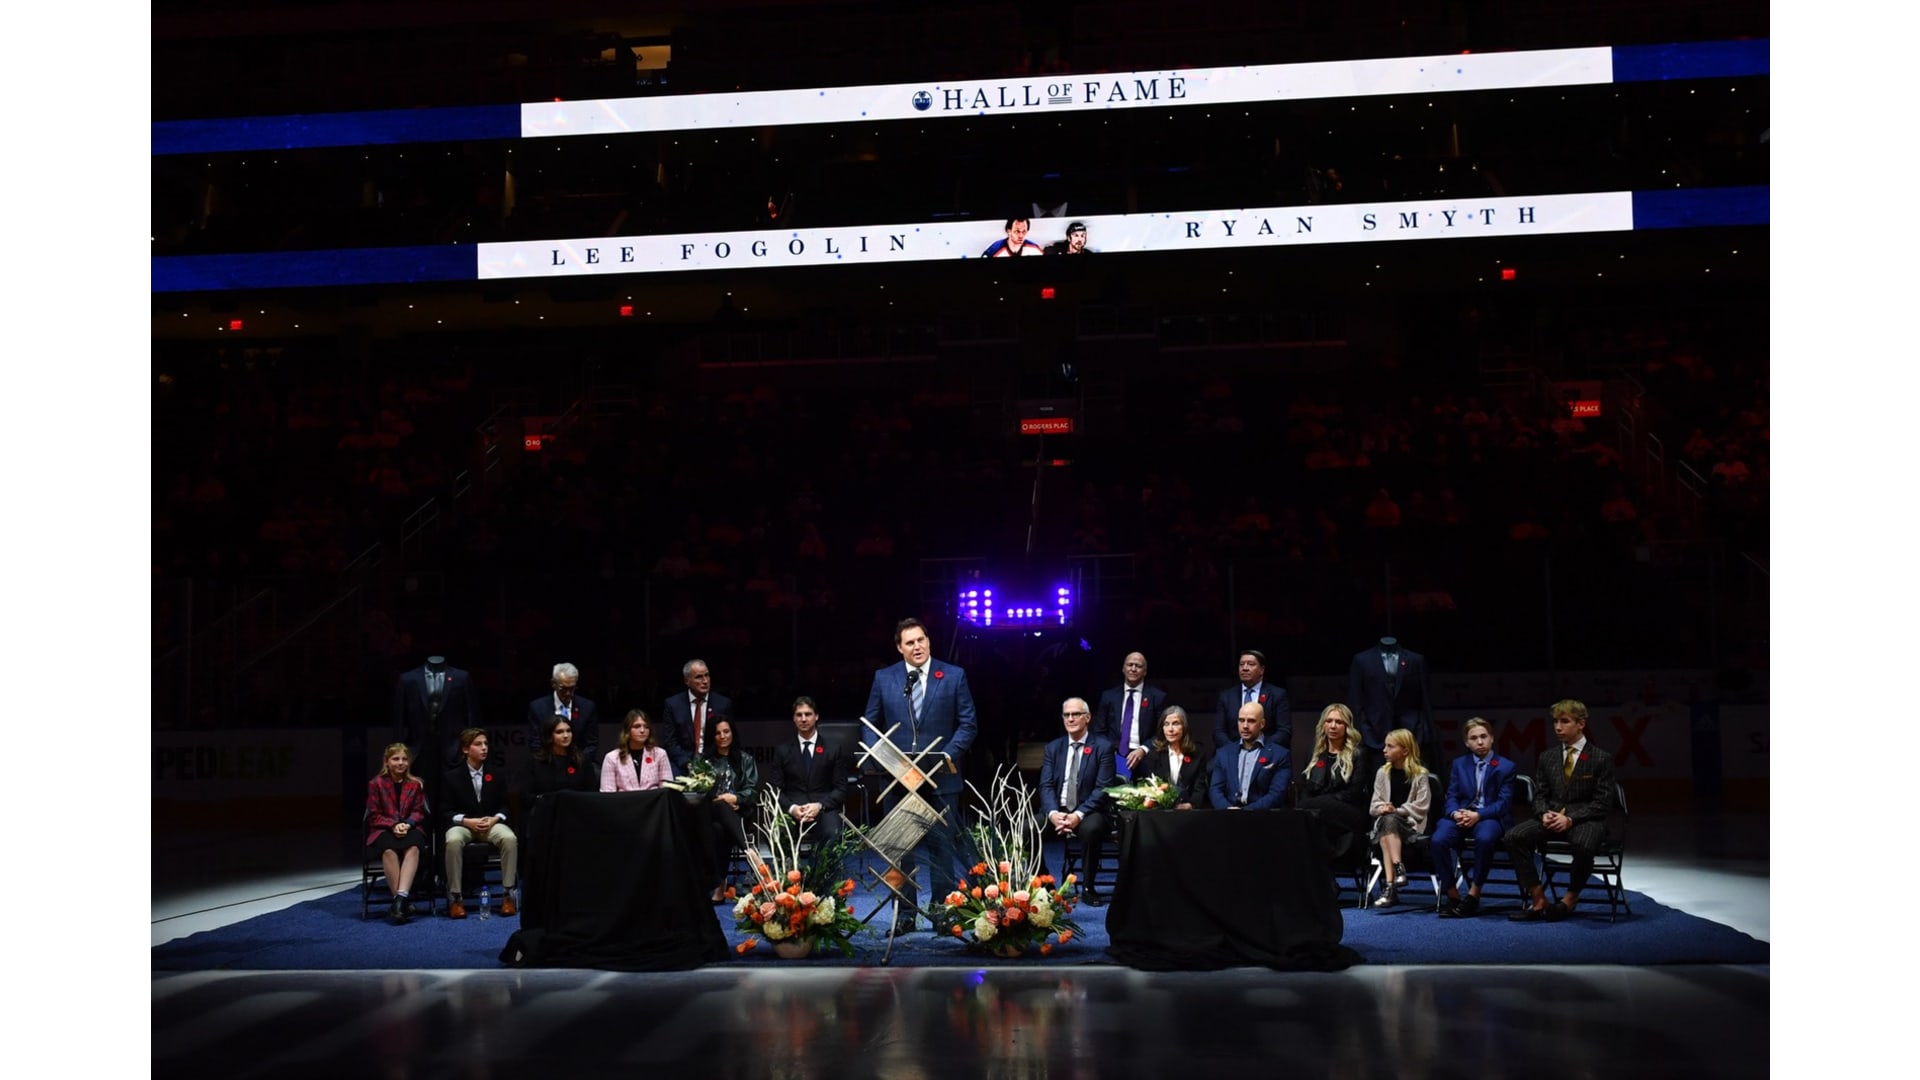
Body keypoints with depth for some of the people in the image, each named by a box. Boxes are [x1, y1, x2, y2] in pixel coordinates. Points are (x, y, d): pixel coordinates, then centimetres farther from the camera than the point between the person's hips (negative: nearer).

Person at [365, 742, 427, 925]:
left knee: (413, 847, -36)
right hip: (384, 830, -1)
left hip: (410, 828, 1)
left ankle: (401, 896, -50)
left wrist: (407, 824, -14)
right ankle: (402, 901, -38)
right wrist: (393, 825, -16)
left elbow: (419, 812, 8)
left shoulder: (416, 784, 13)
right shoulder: (376, 784, 7)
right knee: (389, 849, -38)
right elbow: (374, 816, 3)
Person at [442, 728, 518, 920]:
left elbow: (505, 805, 10)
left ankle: (508, 894, -24)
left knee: (510, 838, -33)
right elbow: (447, 811, 0)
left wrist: (494, 819, -12)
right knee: (453, 841, -38)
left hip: (492, 823, 2)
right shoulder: (452, 776, 3)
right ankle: (454, 897, -26)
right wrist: (467, 821, -18)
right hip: (463, 824, -1)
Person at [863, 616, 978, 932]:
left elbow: (968, 723, 1)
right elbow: (871, 723, 10)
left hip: (940, 776, -1)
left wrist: (950, 753, -14)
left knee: (942, 846, 4)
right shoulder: (883, 678, 6)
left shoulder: (954, 676, 1)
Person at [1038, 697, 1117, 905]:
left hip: (1088, 812, -3)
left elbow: (1103, 788, -9)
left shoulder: (1103, 747, -2)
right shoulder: (1053, 748, 10)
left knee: (1092, 829, -37)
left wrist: (1078, 815, -23)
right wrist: (1053, 813, -19)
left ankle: (1088, 888, -16)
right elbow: (1046, 785, 2)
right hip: (1057, 810, 3)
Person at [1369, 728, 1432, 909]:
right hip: (1385, 821, 3)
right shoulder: (1382, 773, 14)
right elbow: (1374, 805, 12)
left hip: (1410, 823, -3)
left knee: (1390, 820, -36)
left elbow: (1421, 806, -5)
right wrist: (1382, 808, -11)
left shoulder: (1419, 774, 2)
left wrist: (1397, 811, -13)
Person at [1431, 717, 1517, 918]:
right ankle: (1452, 893, -16)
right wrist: (1455, 813, -13)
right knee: (1438, 840, -29)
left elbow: (1503, 802, -2)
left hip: (1489, 817, -3)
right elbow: (1451, 796, 12)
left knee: (1484, 839, -39)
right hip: (1461, 814, 3)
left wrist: (1478, 815, -18)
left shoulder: (1505, 766, 7)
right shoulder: (1459, 764, 18)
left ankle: (1473, 893, -24)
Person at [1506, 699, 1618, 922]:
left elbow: (1603, 803, -5)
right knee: (1514, 836, -24)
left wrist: (1570, 819, -18)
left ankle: (1570, 899, -13)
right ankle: (1539, 901, -17)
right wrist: (1545, 814, -10)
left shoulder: (1601, 759, 1)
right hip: (1551, 817, 4)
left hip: (1585, 819, -4)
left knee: (1584, 845, -40)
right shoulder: (1546, 757, 15)